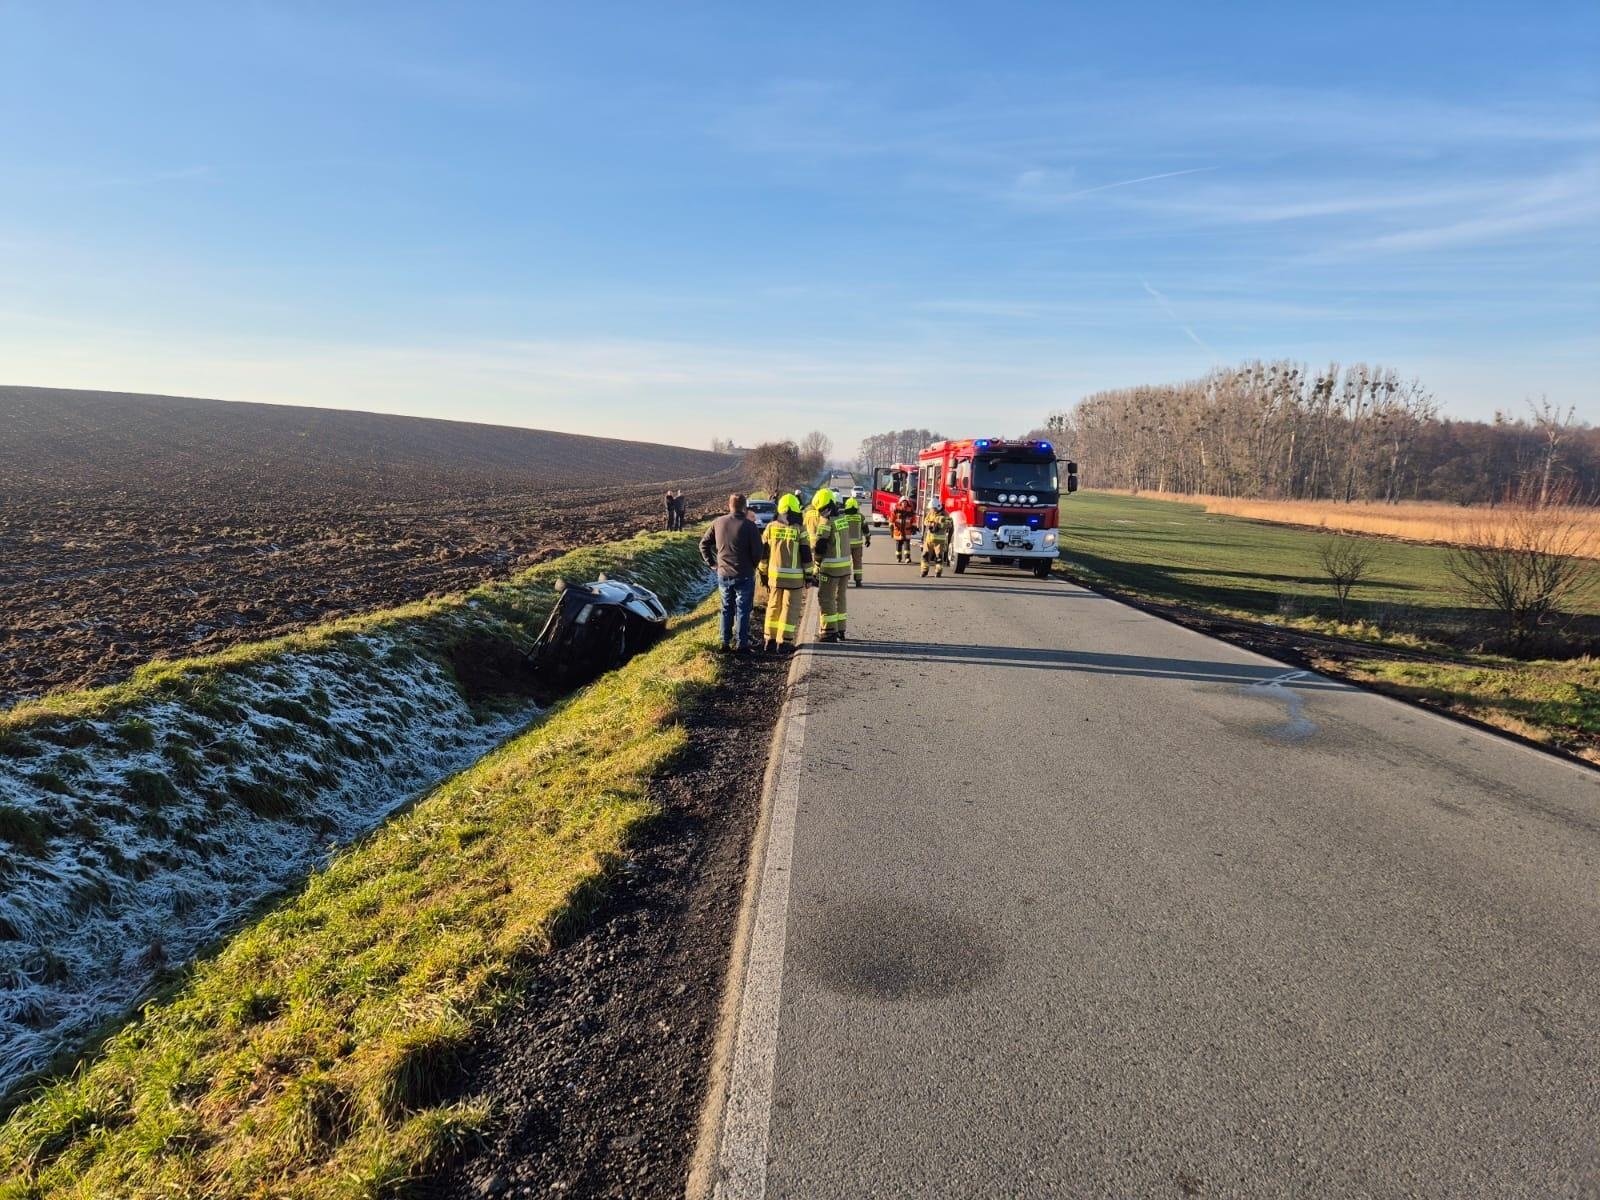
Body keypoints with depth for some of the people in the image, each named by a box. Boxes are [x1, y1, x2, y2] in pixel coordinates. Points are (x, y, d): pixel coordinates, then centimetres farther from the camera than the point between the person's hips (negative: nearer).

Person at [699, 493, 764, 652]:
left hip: (723, 575, 4)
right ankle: (741, 644, 11)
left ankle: (725, 642, 21)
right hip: (744, 576, -4)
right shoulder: (749, 525, -15)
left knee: (726, 609, 17)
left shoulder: (718, 523, -2)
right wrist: (752, 566, 4)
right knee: (743, 610, 8)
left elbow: (704, 544, 4)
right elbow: (757, 552, -14)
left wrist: (712, 563, 10)